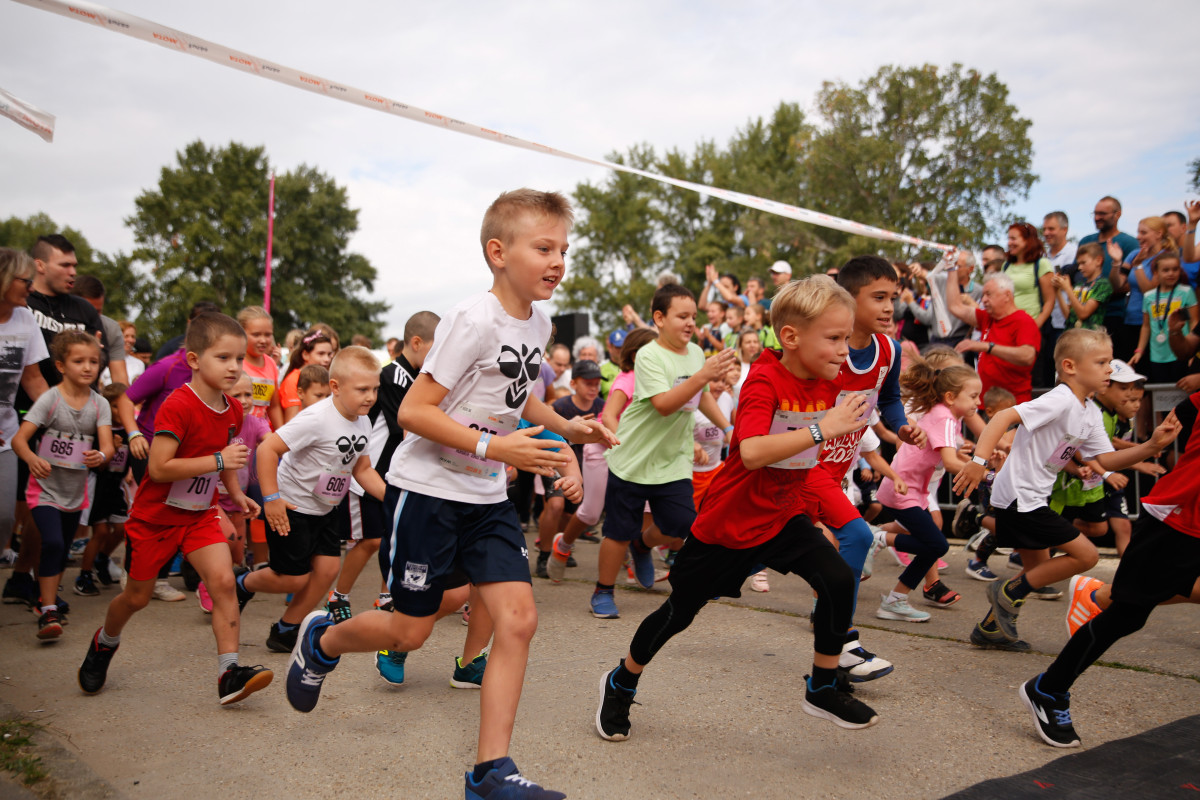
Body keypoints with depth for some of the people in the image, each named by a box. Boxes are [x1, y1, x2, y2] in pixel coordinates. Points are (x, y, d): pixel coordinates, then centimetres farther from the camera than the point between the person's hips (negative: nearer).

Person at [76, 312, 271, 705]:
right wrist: (218, 460, -32)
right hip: (155, 515, -5)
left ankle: (229, 672, -12)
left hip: (200, 514, 5)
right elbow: (160, 467, -29)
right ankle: (104, 644, 44)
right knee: (137, 596, 12)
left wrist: (235, 492, 7)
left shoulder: (231, 410, 0)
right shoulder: (178, 405, -24)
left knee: (223, 581, -14)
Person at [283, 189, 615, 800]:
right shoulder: (474, 319, -20)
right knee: (410, 631, 6)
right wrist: (494, 446, -26)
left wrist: (565, 427, 8)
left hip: (486, 497, 7)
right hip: (427, 489, -6)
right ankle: (320, 640, 38)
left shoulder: (537, 325, 4)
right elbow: (413, 410, -20)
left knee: (519, 618, -5)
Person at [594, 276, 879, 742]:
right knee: (680, 611, 7)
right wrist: (822, 428, -40)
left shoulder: (826, 386, -3)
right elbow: (752, 452, -40)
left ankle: (822, 690, 7)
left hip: (784, 516, 6)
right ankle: (621, 683, 32)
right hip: (728, 522, -6)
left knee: (839, 582, -14)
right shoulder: (763, 381, -24)